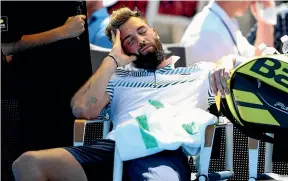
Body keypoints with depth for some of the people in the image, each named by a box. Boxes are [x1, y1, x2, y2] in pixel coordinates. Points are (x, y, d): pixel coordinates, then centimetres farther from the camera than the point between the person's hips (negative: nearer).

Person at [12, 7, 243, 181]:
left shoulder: (199, 72, 27)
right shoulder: (119, 78, 28)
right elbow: (82, 110, 10)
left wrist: (227, 63, -1)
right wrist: (113, 59, 17)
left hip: (167, 151, -2)